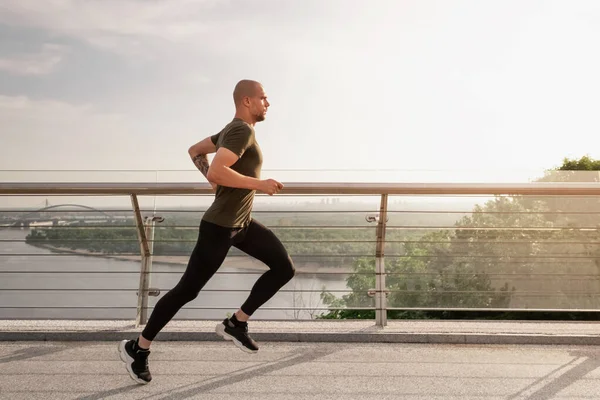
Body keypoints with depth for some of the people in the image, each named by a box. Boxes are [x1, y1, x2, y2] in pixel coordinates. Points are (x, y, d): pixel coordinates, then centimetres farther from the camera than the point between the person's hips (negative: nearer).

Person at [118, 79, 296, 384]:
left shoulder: (234, 130, 12)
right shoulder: (242, 131, -18)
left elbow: (195, 151, 21)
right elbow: (216, 172, -32)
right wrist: (259, 184, -24)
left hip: (242, 223, 10)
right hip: (219, 226, -10)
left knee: (285, 268, 5)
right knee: (187, 290, 1)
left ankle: (236, 323, 13)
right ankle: (137, 348, 19)